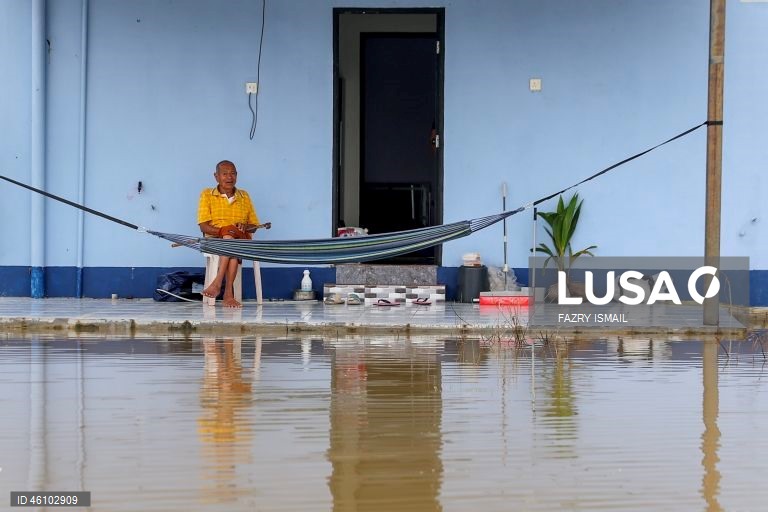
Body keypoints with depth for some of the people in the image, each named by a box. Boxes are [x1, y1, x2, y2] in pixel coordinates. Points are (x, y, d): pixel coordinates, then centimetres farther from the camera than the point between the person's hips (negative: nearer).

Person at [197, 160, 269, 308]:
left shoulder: (244, 196, 19)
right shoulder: (207, 194, 9)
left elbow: (253, 226, 17)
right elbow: (203, 227, -1)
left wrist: (245, 227, -8)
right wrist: (221, 231, -20)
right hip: (215, 240, -2)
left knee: (231, 236, -37)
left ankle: (217, 283, -46)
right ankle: (229, 294, -49)